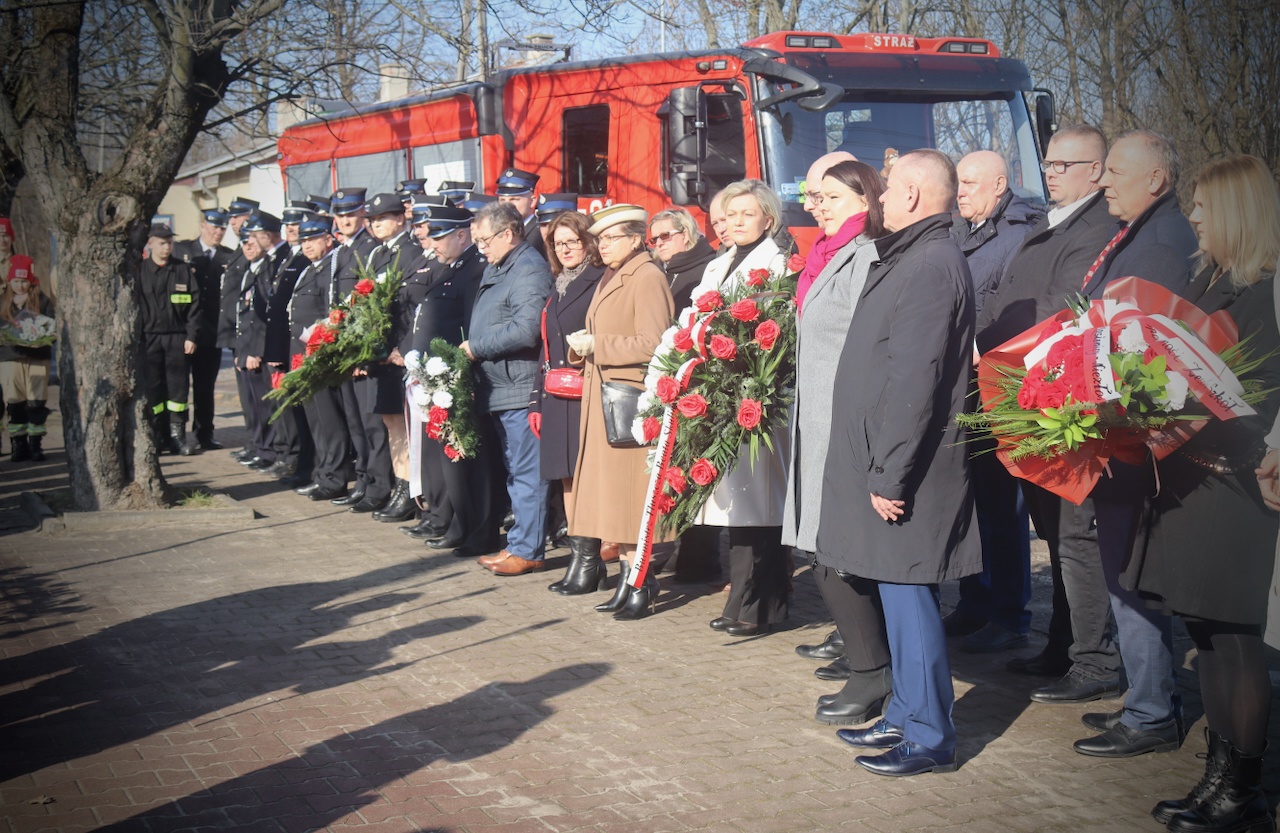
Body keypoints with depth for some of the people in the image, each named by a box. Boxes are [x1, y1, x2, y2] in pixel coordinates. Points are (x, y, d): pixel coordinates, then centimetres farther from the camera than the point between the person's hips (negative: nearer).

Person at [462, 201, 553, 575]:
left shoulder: (529, 270, -14)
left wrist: (475, 347, -16)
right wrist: (469, 348, 8)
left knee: (526, 472, -5)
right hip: (498, 389, 11)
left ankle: (527, 550, 0)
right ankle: (520, 542, 23)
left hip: (520, 389, -11)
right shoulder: (495, 269, 18)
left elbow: (525, 330, -24)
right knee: (515, 471, 16)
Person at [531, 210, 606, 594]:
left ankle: (590, 563, -2)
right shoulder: (558, 289, 20)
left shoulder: (600, 283, -5)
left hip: (586, 397, -8)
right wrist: (537, 401, 17)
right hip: (556, 398, 8)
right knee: (567, 479, 10)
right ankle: (578, 559, 16)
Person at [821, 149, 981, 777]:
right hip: (885, 459, 10)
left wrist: (889, 475, -22)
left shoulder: (930, 266, -18)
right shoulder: (912, 258, 15)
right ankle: (905, 716, 28)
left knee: (907, 595, -4)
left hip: (905, 468, -10)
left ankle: (929, 738, 6)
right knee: (898, 593, 16)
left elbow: (914, 381, -23)